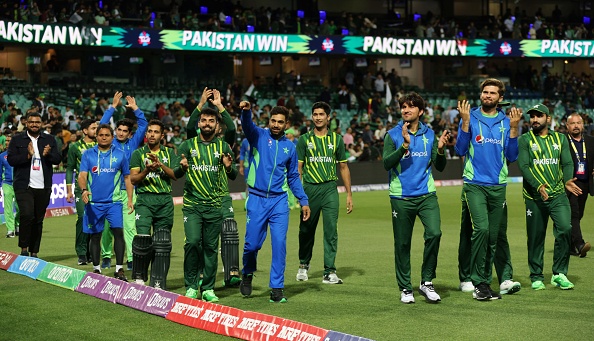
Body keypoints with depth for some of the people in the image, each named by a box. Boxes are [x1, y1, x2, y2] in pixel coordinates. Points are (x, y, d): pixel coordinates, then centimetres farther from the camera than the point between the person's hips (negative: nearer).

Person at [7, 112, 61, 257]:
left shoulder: (50, 140, 12)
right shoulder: (17, 139, 5)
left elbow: (58, 159, 5)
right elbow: (11, 160, -4)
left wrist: (47, 154, -15)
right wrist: (28, 155, -17)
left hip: (43, 187, 3)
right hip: (24, 186, -3)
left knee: (38, 220, 7)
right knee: (27, 215, -19)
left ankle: (34, 252, 15)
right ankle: (24, 248, -5)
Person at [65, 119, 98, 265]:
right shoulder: (75, 147, 6)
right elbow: (70, 169, 8)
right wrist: (69, 190, 3)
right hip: (81, 188, -2)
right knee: (82, 218, -9)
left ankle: (92, 253, 10)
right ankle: (82, 254, -3)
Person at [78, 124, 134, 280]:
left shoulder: (120, 154, 6)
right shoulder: (88, 154, 5)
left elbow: (127, 178, 12)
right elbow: (82, 175, -2)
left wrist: (130, 200, 6)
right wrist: (84, 189, -23)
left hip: (114, 201, -1)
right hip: (93, 202, 1)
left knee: (118, 232, -13)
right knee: (95, 236, 7)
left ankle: (119, 269, -8)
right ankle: (96, 269, 19)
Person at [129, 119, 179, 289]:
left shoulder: (169, 153, 14)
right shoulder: (138, 153, 10)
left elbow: (176, 175, 1)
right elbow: (133, 179, 3)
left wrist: (160, 165, -13)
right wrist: (147, 170, -15)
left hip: (165, 200, 2)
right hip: (145, 199, -2)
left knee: (162, 243, 2)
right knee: (142, 237, -17)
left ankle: (158, 282, 8)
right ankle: (139, 277, -2)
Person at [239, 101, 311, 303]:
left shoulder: (289, 147, 10)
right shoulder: (258, 136, 1)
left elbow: (293, 177, 16)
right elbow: (247, 125, -21)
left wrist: (303, 201, 8)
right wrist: (246, 111, -43)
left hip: (279, 202, 2)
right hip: (257, 200, -2)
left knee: (279, 244, -7)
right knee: (252, 244, 2)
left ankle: (277, 288, -2)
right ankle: (247, 274, 32)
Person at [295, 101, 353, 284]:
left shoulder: (337, 139, 9)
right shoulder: (304, 139, 6)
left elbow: (343, 167, 13)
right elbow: (298, 168, 5)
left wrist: (349, 194, 10)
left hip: (330, 188, 0)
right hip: (309, 188, 0)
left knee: (331, 230, -7)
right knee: (306, 230, 8)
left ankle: (329, 272, -6)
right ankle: (304, 265, 29)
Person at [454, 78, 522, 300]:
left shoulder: (506, 121, 10)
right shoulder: (471, 118, 3)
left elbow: (511, 156, 6)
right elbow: (460, 150, -4)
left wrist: (514, 128, -3)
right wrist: (465, 122, -12)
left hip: (498, 186, 3)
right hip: (474, 184, -3)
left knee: (494, 236, 5)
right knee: (481, 229, -17)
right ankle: (479, 283, -13)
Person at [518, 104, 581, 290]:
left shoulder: (560, 139, 14)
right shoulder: (524, 140, 5)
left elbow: (567, 163, 5)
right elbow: (524, 166, -7)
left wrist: (567, 180, -17)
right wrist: (538, 185, -22)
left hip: (558, 194, 1)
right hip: (534, 197, -1)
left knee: (565, 228, -16)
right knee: (535, 237, 3)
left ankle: (559, 274, -4)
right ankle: (536, 277, 16)